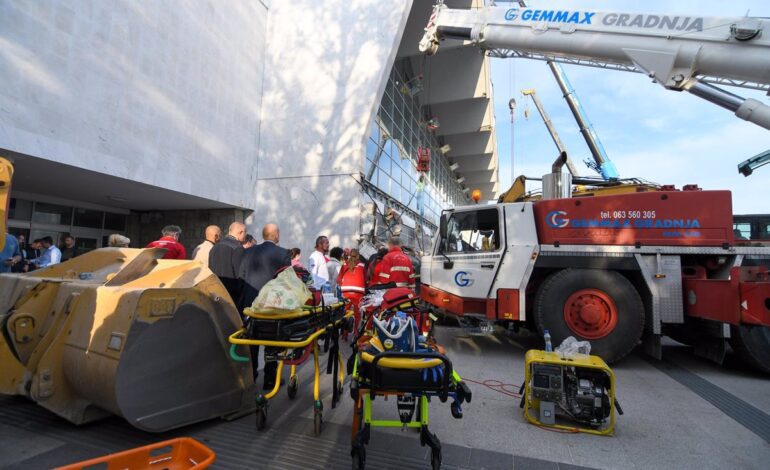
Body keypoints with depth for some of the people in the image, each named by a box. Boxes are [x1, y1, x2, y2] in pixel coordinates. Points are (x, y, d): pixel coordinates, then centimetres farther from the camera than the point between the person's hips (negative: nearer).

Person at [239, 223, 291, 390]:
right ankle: (270, 379, 16)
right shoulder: (283, 253, -10)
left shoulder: (249, 251, 2)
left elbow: (241, 277, 5)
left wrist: (243, 301, 14)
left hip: (251, 302, 4)